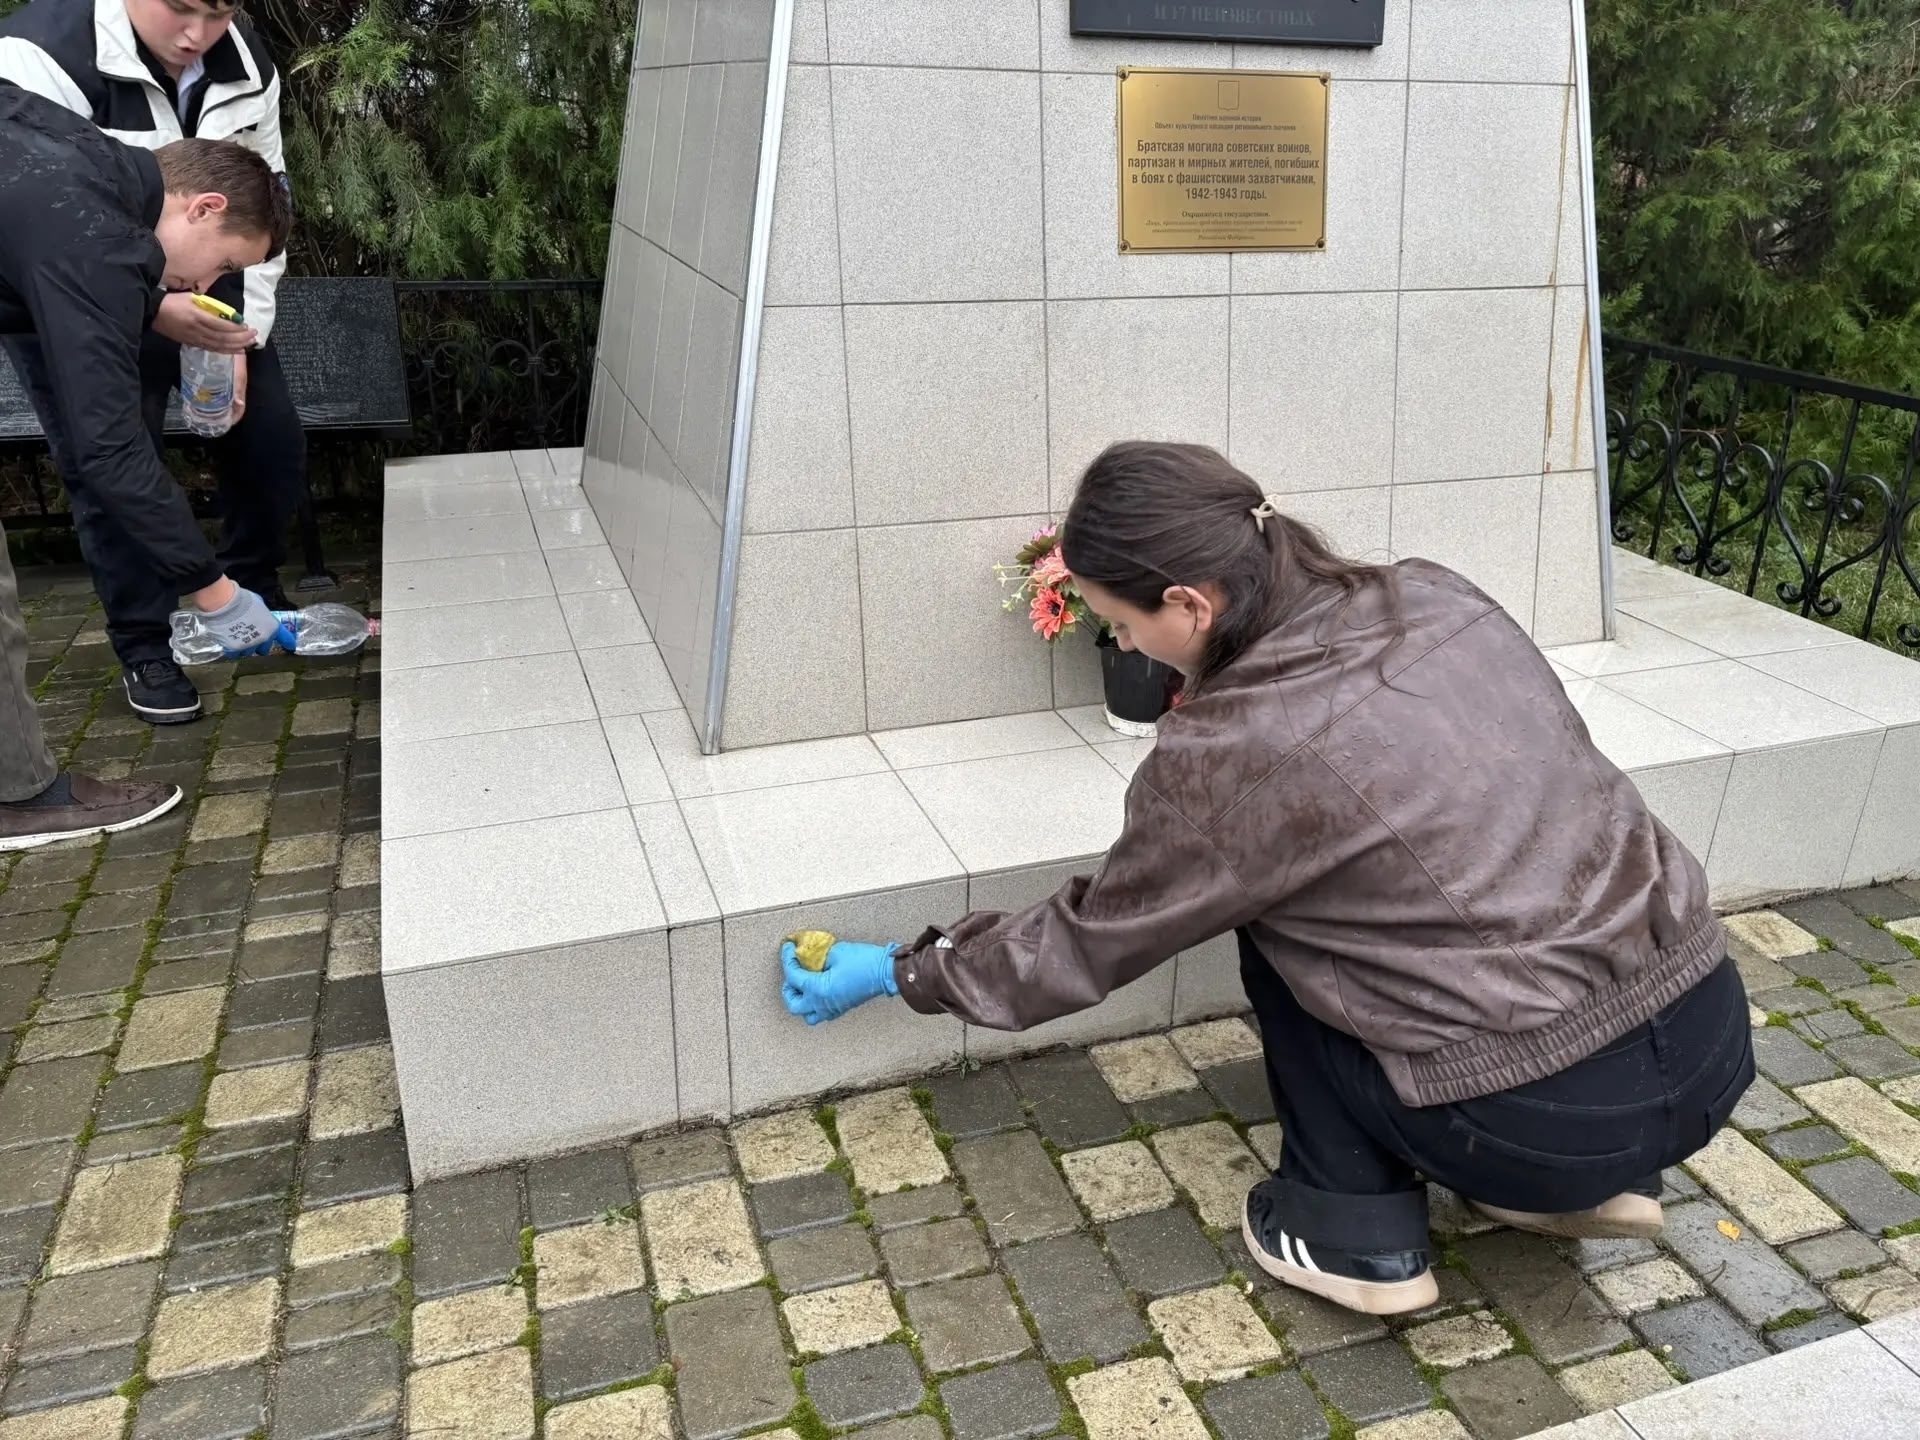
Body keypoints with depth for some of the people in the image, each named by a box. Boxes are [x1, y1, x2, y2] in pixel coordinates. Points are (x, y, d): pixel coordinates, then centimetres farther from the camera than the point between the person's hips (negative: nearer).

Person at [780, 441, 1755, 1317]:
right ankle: (1598, 1183, 26)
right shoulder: (1434, 597, 1)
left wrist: (898, 971, 12)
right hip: (1713, 1037, 7)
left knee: (1274, 920, 11)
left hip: (1556, 1119, -6)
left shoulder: (1231, 750, -16)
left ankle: (1355, 1236, 16)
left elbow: (1094, 940, -1)